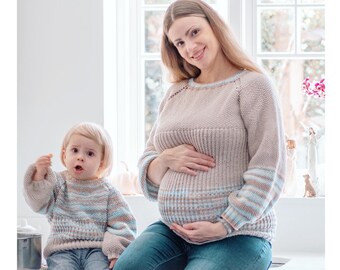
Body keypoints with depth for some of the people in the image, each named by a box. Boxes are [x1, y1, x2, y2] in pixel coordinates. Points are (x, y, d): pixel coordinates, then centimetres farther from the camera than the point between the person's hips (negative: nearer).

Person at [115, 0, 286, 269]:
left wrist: (224, 226, -15)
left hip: (238, 235, -4)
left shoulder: (252, 85, -2)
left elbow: (268, 170, -9)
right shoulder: (175, 94, 15)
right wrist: (166, 160, -5)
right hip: (170, 230, 4)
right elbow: (147, 173, 17)